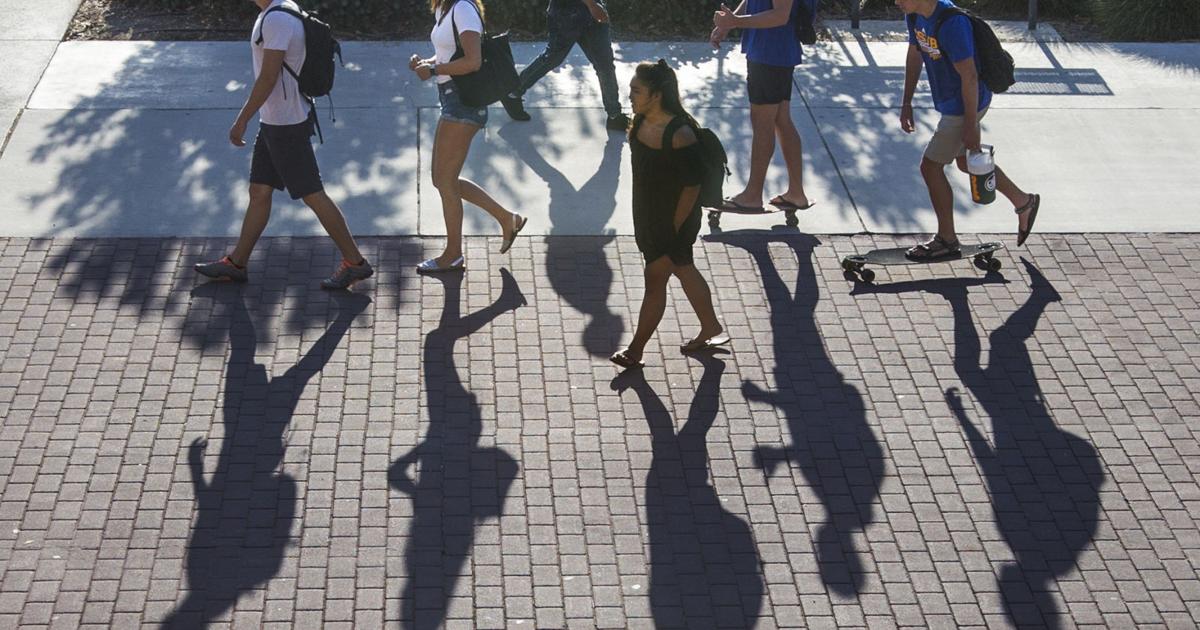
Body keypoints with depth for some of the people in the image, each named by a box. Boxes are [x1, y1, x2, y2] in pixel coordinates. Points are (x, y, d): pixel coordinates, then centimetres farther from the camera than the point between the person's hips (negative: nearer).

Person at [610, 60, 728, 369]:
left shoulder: (680, 135, -29)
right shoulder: (641, 121, -5)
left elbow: (692, 185, -23)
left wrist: (675, 226, -18)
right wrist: (642, 220, 14)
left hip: (673, 219, -8)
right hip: (647, 214, 8)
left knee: (655, 281, 5)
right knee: (683, 270, 22)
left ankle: (635, 350, 18)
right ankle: (711, 329, 39)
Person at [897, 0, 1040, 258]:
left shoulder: (951, 23, -31)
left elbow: (969, 75, -27)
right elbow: (914, 56, 13)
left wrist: (970, 126, -23)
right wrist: (907, 103, 15)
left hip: (965, 104, -9)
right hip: (949, 102, 9)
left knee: (930, 167, -2)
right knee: (965, 162, 23)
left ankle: (946, 239, 15)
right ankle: (1024, 202, 39)